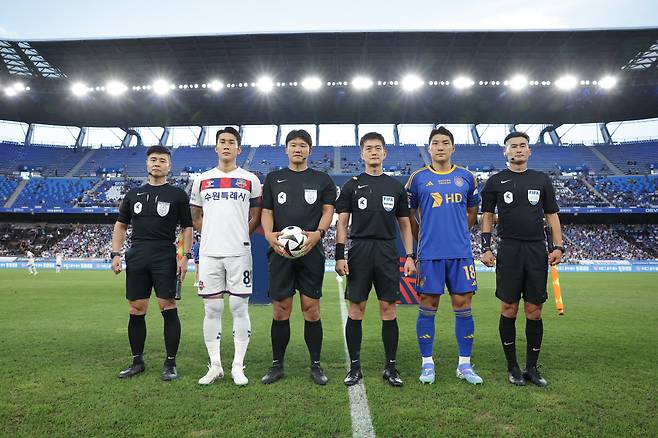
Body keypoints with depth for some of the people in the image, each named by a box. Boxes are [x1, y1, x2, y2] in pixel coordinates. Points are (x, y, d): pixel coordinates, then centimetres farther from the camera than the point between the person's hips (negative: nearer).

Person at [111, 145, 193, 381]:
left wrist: (185, 256, -7)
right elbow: (120, 225, 18)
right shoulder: (133, 194, 15)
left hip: (165, 258, -3)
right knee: (136, 310, 6)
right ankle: (137, 361, 20)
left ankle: (170, 363, 6)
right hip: (137, 257, 4)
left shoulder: (178, 195, 5)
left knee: (168, 308, -4)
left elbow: (187, 228, 3)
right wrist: (115, 253, 7)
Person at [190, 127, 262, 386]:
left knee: (239, 308, 1)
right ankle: (215, 366, 17)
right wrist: (215, 236, 9)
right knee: (211, 309, 6)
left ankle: (238, 367, 12)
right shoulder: (202, 180, 12)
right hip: (209, 253, 2)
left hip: (239, 253, -2)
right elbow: (196, 217, 18)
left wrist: (239, 237, 4)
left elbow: (256, 217, 9)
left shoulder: (250, 180, 6)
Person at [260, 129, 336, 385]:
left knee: (311, 310, 2)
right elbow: (266, 212, 10)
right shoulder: (273, 178, 14)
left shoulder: (322, 180, 12)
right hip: (280, 251, 1)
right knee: (280, 311, 4)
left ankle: (316, 366, 15)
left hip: (310, 251, -1)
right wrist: (268, 234, -11)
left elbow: (328, 210, 5)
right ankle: (277, 365, 18)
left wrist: (318, 233, -15)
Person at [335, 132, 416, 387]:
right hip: (359, 252, -1)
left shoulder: (396, 187, 11)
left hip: (387, 253, 1)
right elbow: (342, 223, 3)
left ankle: (390, 367, 16)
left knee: (388, 309, 3)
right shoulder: (352, 186, 6)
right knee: (356, 309, 2)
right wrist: (339, 256, -6)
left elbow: (405, 225, 12)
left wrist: (410, 256, 3)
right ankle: (355, 366, 14)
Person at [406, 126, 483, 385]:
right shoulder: (418, 178, 3)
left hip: (461, 252, 2)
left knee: (463, 306, 5)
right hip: (429, 254, -2)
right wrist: (423, 238, 10)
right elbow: (409, 214, 12)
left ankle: (465, 365, 18)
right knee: (428, 308, 3)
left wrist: (457, 234, 13)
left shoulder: (466, 177, 9)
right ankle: (427, 364, 16)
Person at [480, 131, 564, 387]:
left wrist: (558, 246, 1)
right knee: (509, 309, 0)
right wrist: (486, 247, -3)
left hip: (537, 251, 2)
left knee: (534, 311, 4)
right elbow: (487, 216, 7)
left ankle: (532, 368, 17)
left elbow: (552, 215, 12)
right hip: (509, 250, -2)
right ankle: (512, 367, 14)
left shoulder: (542, 180, 12)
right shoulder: (495, 182, 6)